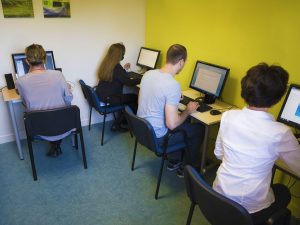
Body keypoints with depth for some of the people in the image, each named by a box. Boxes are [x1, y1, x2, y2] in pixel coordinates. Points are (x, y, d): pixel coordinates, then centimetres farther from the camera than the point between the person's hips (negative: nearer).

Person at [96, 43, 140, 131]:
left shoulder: (106, 63, 7)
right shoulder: (116, 67, -20)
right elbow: (128, 82, -18)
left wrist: (124, 69, 25)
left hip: (101, 96, 9)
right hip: (108, 98, -9)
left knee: (128, 98, 15)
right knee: (134, 97, 2)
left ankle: (117, 124, 16)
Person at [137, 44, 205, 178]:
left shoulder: (148, 74, -4)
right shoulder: (173, 85, -27)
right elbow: (172, 124, -27)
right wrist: (188, 111, -8)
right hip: (157, 137, -8)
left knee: (183, 122, 28)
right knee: (199, 128, 10)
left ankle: (174, 161, 36)